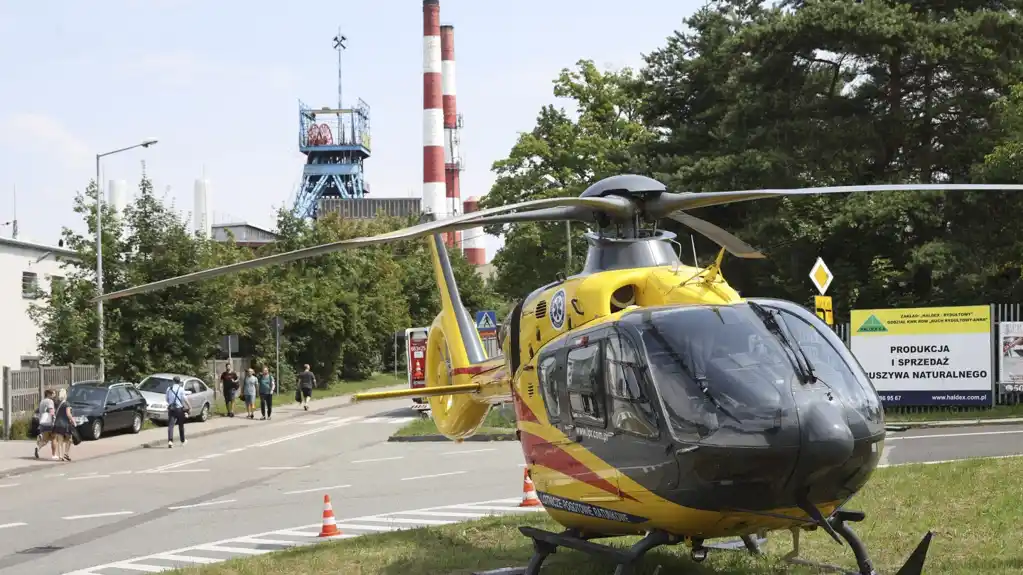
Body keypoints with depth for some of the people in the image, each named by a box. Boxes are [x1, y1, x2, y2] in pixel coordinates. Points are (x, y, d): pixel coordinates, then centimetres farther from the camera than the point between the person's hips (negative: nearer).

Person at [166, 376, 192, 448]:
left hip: (171, 409, 1)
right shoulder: (181, 389, -6)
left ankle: (170, 441, -24)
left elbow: (167, 399, 12)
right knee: (181, 425, 13)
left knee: (170, 425, -6)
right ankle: (182, 441, 24)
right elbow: (184, 399, -9)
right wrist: (189, 406, -2)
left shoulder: (169, 389, 4)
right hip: (179, 409, -1)